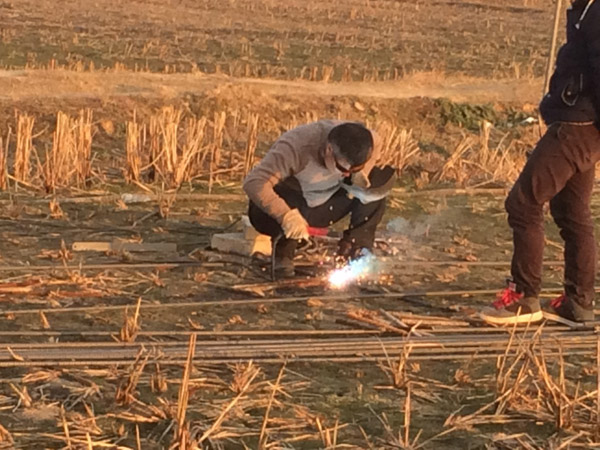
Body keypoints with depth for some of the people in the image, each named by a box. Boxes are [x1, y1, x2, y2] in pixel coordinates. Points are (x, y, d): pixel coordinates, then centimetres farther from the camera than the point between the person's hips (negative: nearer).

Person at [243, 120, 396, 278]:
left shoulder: (370, 144, -21)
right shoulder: (296, 147, -35)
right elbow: (254, 183, -41)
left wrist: (360, 177, -25)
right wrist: (286, 216, -53)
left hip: (326, 203, 4)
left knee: (385, 177, -19)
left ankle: (357, 249, -8)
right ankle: (284, 250, -4)